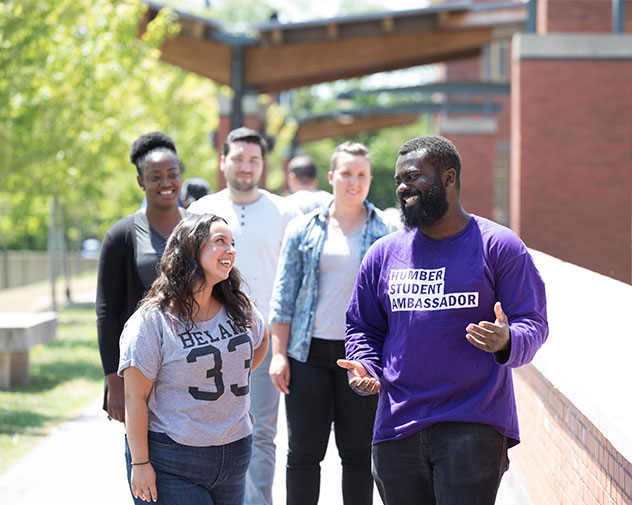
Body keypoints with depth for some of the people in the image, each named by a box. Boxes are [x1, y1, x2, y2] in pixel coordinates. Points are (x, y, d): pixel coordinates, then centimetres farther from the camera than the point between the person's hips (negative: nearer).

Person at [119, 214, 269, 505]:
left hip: (234, 455, 6)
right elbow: (135, 397, -11)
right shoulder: (153, 320, -10)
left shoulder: (239, 311, 7)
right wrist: (140, 463, -14)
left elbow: (261, 340, 30)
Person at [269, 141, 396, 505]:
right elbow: (284, 296, 7)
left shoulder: (386, 231, 3)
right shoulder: (304, 229, 7)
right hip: (310, 352, 1)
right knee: (304, 451, 3)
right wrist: (279, 354, 0)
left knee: (358, 451, 5)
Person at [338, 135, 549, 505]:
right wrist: (363, 368, -3)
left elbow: (533, 323, -2)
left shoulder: (499, 246, 0)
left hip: (474, 428, -4)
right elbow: (362, 327, 17)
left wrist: (506, 342, -25)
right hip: (397, 430, 4)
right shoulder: (383, 253, 12)